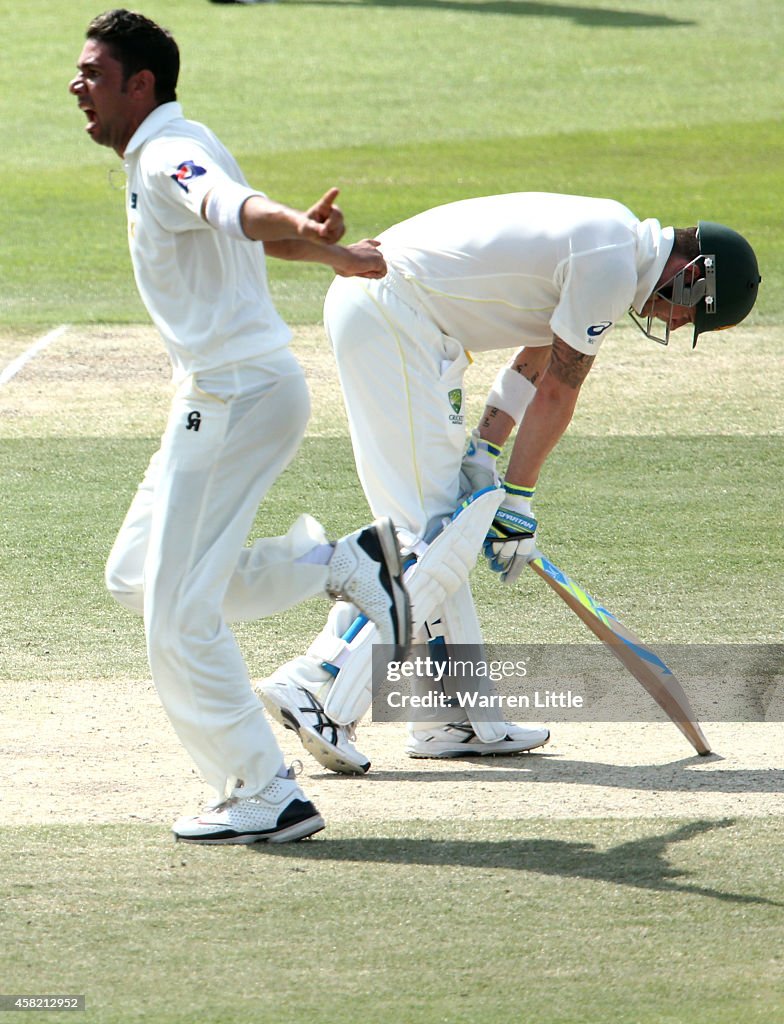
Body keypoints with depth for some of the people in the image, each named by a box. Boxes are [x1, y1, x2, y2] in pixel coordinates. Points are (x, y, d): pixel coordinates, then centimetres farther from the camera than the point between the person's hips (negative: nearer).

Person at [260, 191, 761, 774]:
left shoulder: (615, 241, 16)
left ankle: (459, 717, 12)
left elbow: (534, 366, 17)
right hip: (392, 315, -11)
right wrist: (518, 500, -2)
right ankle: (316, 686, -19)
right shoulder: (612, 265, -15)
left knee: (441, 522, 11)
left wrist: (483, 453, 7)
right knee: (425, 525, -13)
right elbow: (557, 392, -10)